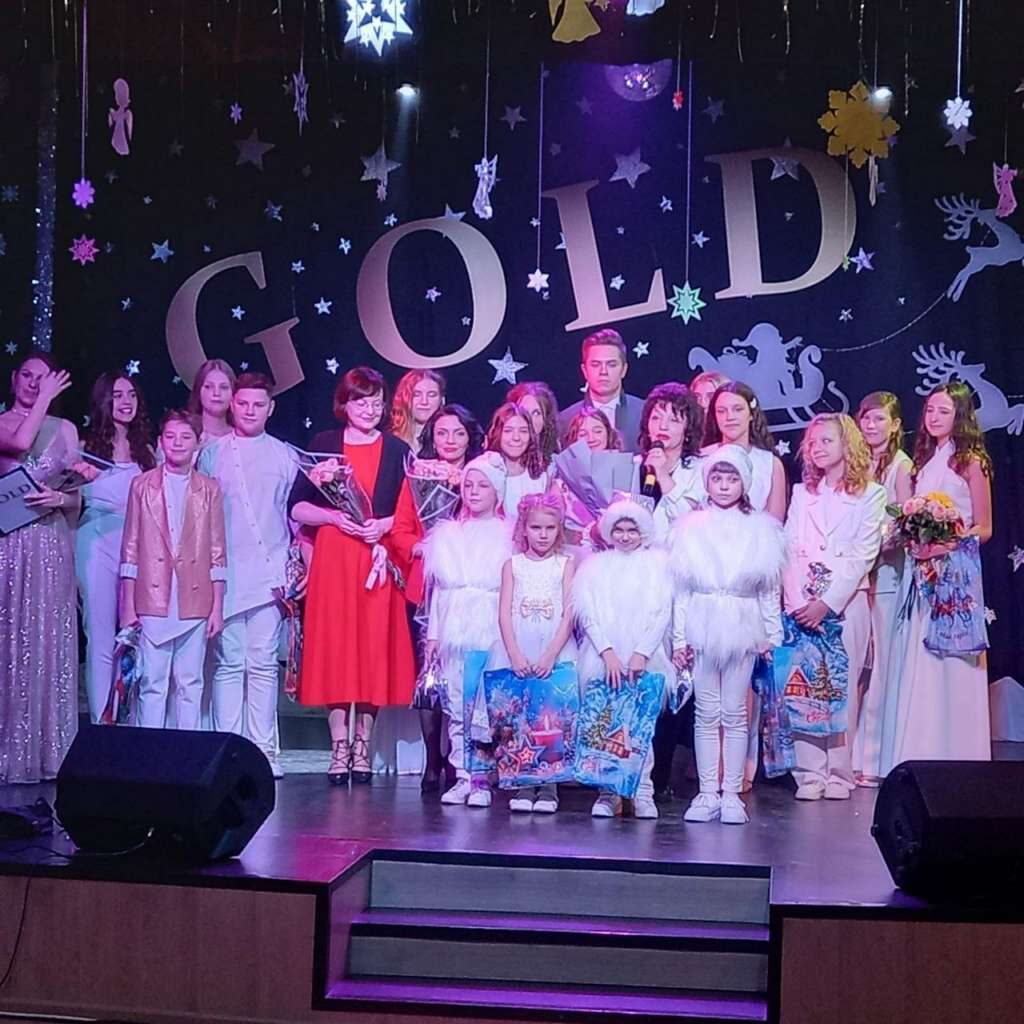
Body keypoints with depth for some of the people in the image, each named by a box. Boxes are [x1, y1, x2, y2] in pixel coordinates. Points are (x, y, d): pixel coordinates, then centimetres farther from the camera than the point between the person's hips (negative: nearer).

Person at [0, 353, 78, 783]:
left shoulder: (64, 428, 14)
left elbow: (77, 497, 13)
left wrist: (59, 498, -9)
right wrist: (44, 400, -5)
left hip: (49, 542, 2)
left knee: (47, 641, 0)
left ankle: (46, 750, 4)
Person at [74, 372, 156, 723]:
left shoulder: (146, 450, 14)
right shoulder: (87, 447, 6)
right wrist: (79, 478, -14)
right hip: (99, 544, -2)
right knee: (101, 638, -2)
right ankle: (101, 721, 3)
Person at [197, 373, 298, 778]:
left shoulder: (285, 456, 11)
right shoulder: (212, 454, 9)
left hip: (269, 573, 0)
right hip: (224, 573, 0)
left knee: (263, 664, 0)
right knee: (228, 663, -1)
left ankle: (264, 750, 4)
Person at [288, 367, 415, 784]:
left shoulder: (397, 450, 9)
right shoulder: (323, 444, 8)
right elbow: (297, 507, 5)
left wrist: (384, 524, -11)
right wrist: (334, 516, -11)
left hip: (378, 558, 0)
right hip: (332, 558, 0)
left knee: (374, 648, -1)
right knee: (334, 646, -2)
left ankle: (362, 744, 9)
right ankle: (338, 746, 3)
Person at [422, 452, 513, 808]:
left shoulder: (508, 535, 5)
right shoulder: (447, 533, 15)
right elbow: (437, 586, 14)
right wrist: (433, 634, 8)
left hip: (492, 631, -3)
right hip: (453, 630, 3)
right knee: (456, 707, 2)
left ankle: (482, 779, -2)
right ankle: (462, 776, 7)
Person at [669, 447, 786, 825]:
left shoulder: (762, 528, 5)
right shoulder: (690, 527, 5)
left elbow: (770, 589, 7)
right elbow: (681, 588, 4)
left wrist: (773, 635, 3)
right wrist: (679, 637, 0)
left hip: (743, 629, 0)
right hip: (702, 628, 0)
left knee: (734, 713, 2)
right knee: (706, 713, 4)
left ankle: (732, 793, 7)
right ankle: (707, 792, 8)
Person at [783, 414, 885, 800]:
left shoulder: (870, 494, 4)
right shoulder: (802, 493, 15)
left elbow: (862, 555, -4)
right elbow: (791, 549, 6)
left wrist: (827, 602, -12)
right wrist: (797, 601, -8)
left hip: (846, 601, -2)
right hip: (802, 604, 3)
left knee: (843, 686, -2)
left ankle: (839, 773, 3)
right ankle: (809, 773, -1)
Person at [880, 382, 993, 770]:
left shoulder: (971, 461, -3)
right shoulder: (923, 460, 15)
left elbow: (984, 529, -5)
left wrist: (944, 545, -18)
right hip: (922, 572, 6)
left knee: (950, 664, -4)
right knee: (917, 665, 5)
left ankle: (953, 756, 4)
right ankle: (918, 759, 11)